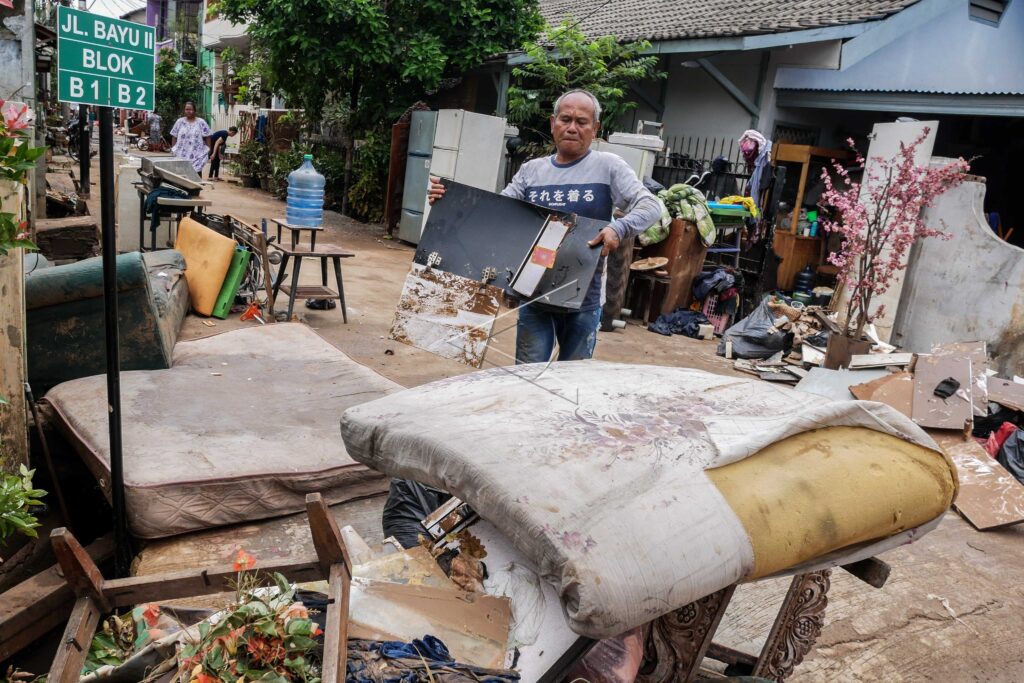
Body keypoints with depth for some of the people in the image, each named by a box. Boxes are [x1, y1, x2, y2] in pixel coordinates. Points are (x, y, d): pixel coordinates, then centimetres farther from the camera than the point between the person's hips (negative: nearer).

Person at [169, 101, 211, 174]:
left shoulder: (201, 123, 1)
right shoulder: (179, 122, 7)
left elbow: (207, 137, 1)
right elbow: (174, 137, 9)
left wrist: (208, 149, -4)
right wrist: (173, 149, 4)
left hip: (197, 155, -1)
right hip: (182, 155, 1)